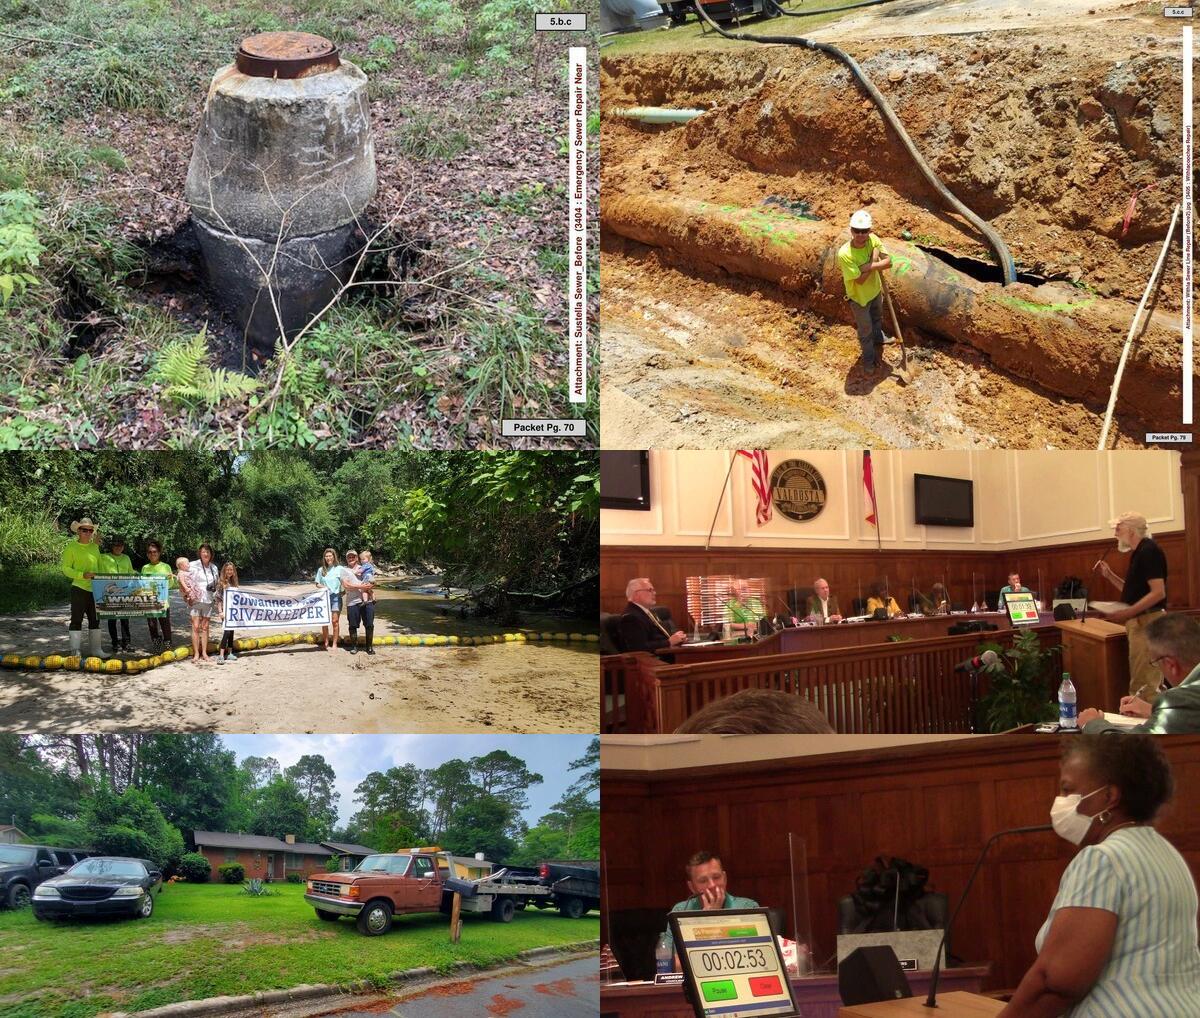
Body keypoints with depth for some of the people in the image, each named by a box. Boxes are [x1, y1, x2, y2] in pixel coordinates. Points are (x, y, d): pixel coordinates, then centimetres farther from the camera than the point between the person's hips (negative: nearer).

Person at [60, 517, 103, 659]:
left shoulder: (94, 547, 13)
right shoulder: (71, 547, -4)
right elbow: (65, 568, -8)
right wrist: (83, 575, -18)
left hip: (95, 589, 6)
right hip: (79, 588, -6)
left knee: (95, 620, 11)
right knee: (77, 619, -5)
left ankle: (96, 649, 18)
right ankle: (75, 651, -4)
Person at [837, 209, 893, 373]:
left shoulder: (873, 240, -24)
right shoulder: (844, 254, -39)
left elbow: (888, 262, -22)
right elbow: (860, 279, -33)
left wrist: (870, 266, -38)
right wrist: (874, 259, -32)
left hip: (875, 290, 5)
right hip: (859, 297, -5)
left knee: (877, 318, 35)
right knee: (866, 329, 19)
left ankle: (878, 337, 67)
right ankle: (869, 357, 46)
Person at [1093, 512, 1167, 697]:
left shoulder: (1149, 551, -15)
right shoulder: (1139, 552, 17)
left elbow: (1158, 592, -22)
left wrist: (1127, 613, -25)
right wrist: (1109, 576, 13)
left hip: (1146, 623, -11)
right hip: (1140, 622, 11)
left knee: (1142, 685, -10)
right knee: (1149, 682, 13)